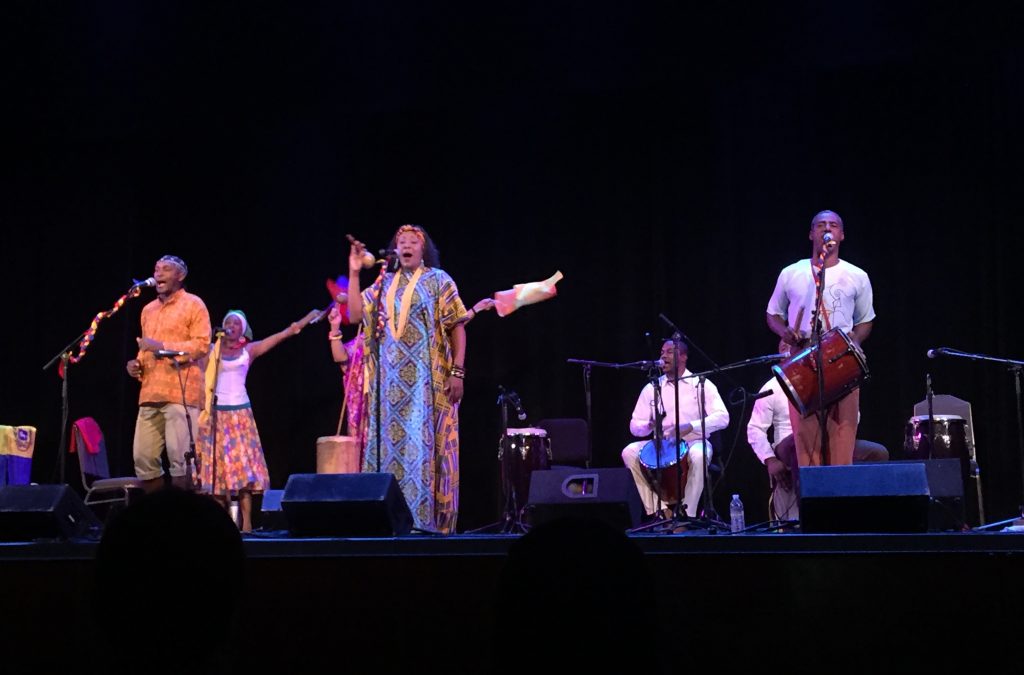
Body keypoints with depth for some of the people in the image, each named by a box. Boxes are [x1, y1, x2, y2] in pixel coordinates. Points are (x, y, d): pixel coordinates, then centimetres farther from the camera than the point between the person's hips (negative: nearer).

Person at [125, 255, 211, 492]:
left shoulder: (193, 304, 2)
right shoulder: (148, 310, 24)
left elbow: (202, 344, -9)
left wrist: (163, 346, -15)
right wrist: (137, 363, 10)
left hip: (180, 392, -7)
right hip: (150, 393, 7)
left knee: (180, 458, -12)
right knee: (143, 457, 2)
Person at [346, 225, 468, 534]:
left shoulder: (438, 280, 3)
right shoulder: (384, 284, 14)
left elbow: (457, 327, 0)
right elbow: (355, 314, 5)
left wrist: (458, 371, -9)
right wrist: (354, 273, 0)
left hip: (428, 380, -4)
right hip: (391, 380, 4)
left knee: (424, 443, -7)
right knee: (390, 443, 2)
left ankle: (428, 518, -7)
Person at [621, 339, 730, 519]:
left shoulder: (701, 384, -3)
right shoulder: (651, 388, 7)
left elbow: (722, 418, -14)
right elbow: (634, 425, 7)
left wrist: (690, 427, -28)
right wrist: (649, 426, -17)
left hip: (694, 443, -4)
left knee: (698, 455, -39)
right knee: (629, 452, -22)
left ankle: (687, 516, -27)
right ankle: (657, 511, -18)